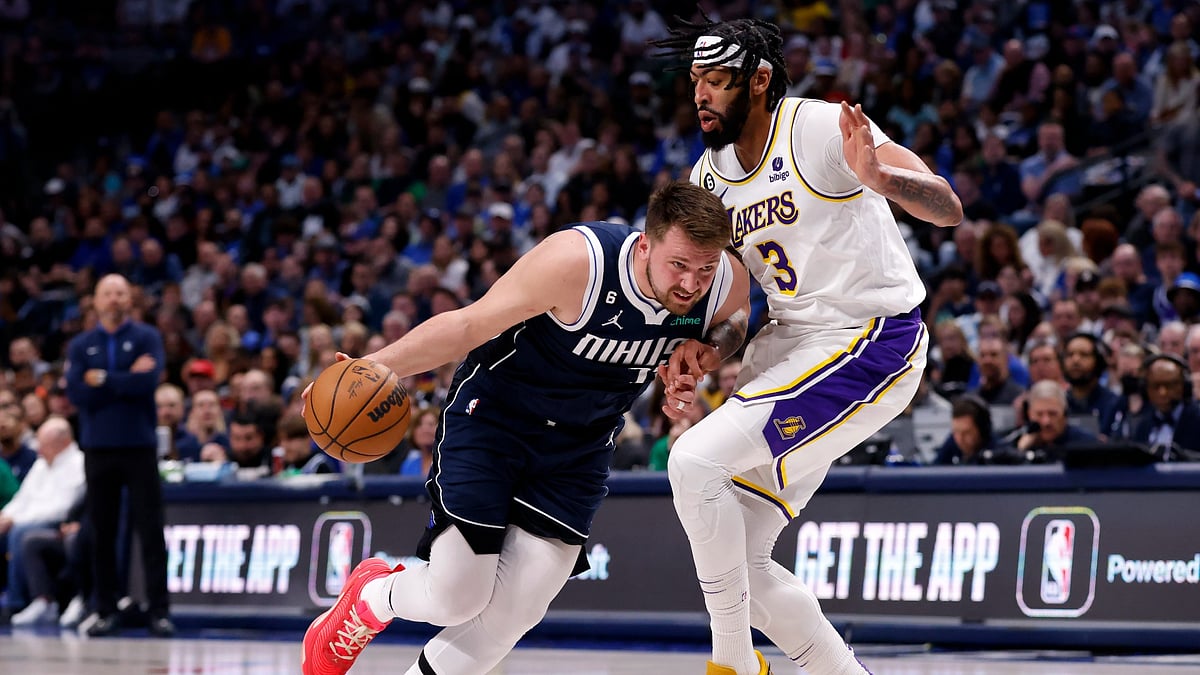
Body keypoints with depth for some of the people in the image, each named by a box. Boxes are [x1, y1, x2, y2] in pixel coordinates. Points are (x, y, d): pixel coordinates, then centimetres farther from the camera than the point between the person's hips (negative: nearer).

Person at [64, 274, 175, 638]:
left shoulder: (147, 338, 3)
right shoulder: (80, 345, 8)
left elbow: (148, 381, -14)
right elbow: (76, 392, -7)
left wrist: (101, 380, -8)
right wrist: (126, 379, -11)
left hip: (139, 445, -2)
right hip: (97, 447, 2)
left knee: (151, 530, -4)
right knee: (102, 533, 5)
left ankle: (160, 610, -2)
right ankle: (106, 611, 11)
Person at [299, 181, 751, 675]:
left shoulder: (730, 285, -17)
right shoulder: (578, 262, -32)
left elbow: (727, 335, 9)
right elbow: (470, 325, -22)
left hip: (579, 445, 4)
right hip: (494, 412, -4)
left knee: (513, 610, -6)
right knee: (457, 597, -9)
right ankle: (368, 598, 26)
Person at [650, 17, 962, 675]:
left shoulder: (821, 128, -16)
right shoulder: (709, 176, 7)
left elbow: (948, 211, -24)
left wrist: (879, 177, -44)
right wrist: (695, 351, -6)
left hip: (875, 343, -9)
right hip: (791, 343, 9)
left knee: (695, 460, -21)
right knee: (739, 561, 4)